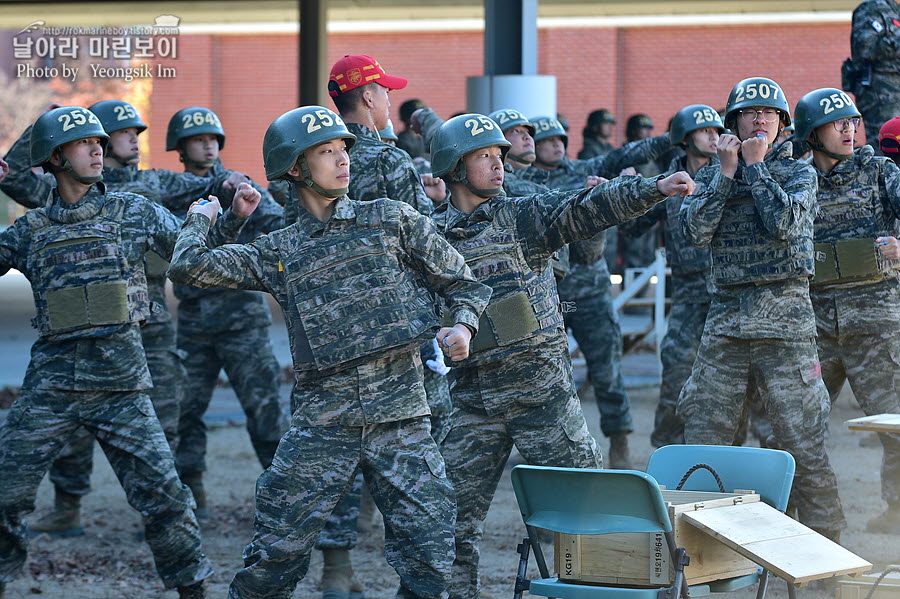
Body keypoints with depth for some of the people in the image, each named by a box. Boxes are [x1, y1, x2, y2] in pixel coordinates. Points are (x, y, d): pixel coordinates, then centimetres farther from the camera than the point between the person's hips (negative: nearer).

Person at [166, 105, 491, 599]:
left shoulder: (391, 220, 10)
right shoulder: (278, 252, 10)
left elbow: (463, 282, 15)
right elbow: (188, 267, 4)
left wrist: (463, 323, -5)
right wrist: (200, 219, 21)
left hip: (401, 415, 0)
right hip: (321, 423, 0)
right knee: (275, 553, 2)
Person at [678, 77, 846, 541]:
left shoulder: (798, 172, 6)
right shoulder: (712, 174, 12)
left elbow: (785, 223, -14)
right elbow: (695, 232, -4)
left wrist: (756, 166, -6)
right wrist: (726, 171, -6)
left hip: (785, 318, -3)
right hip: (726, 321, 3)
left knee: (805, 446, -5)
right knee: (702, 439, 2)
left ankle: (825, 543, 4)